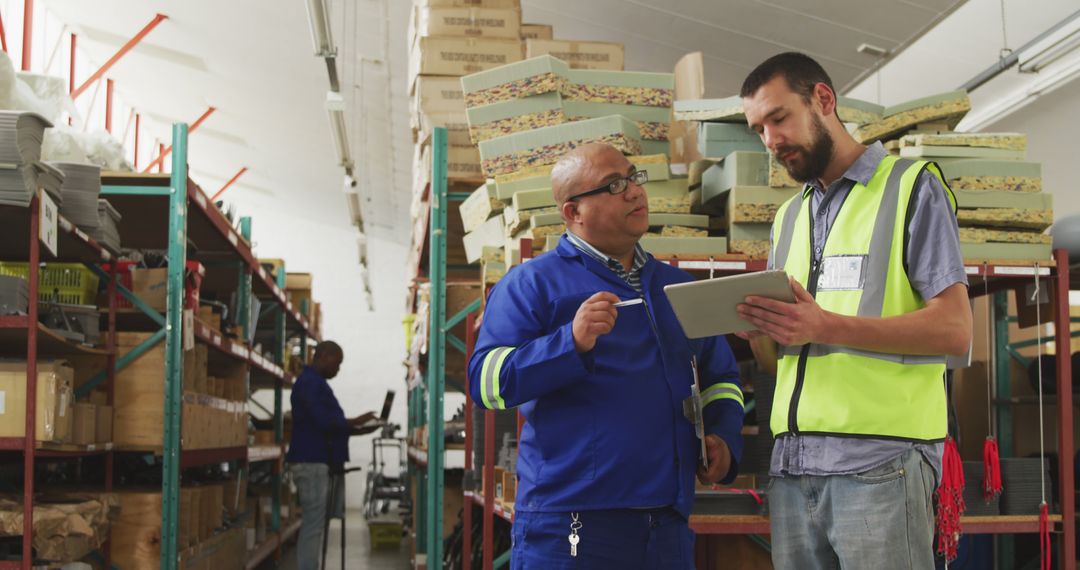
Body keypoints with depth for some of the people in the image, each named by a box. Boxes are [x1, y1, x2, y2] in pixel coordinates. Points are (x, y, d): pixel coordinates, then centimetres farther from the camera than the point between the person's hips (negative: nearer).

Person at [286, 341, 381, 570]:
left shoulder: (316, 383, 20)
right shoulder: (309, 382, -12)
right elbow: (324, 422, -20)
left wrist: (358, 429, 10)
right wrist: (356, 422, -7)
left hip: (321, 461, 10)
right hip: (311, 462, -10)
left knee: (315, 523, 10)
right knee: (313, 524, -9)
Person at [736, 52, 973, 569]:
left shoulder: (912, 186, 1)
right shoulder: (788, 216, 21)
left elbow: (954, 330, -9)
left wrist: (825, 326, -19)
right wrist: (759, 328, -4)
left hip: (878, 460, -5)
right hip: (791, 466, 6)